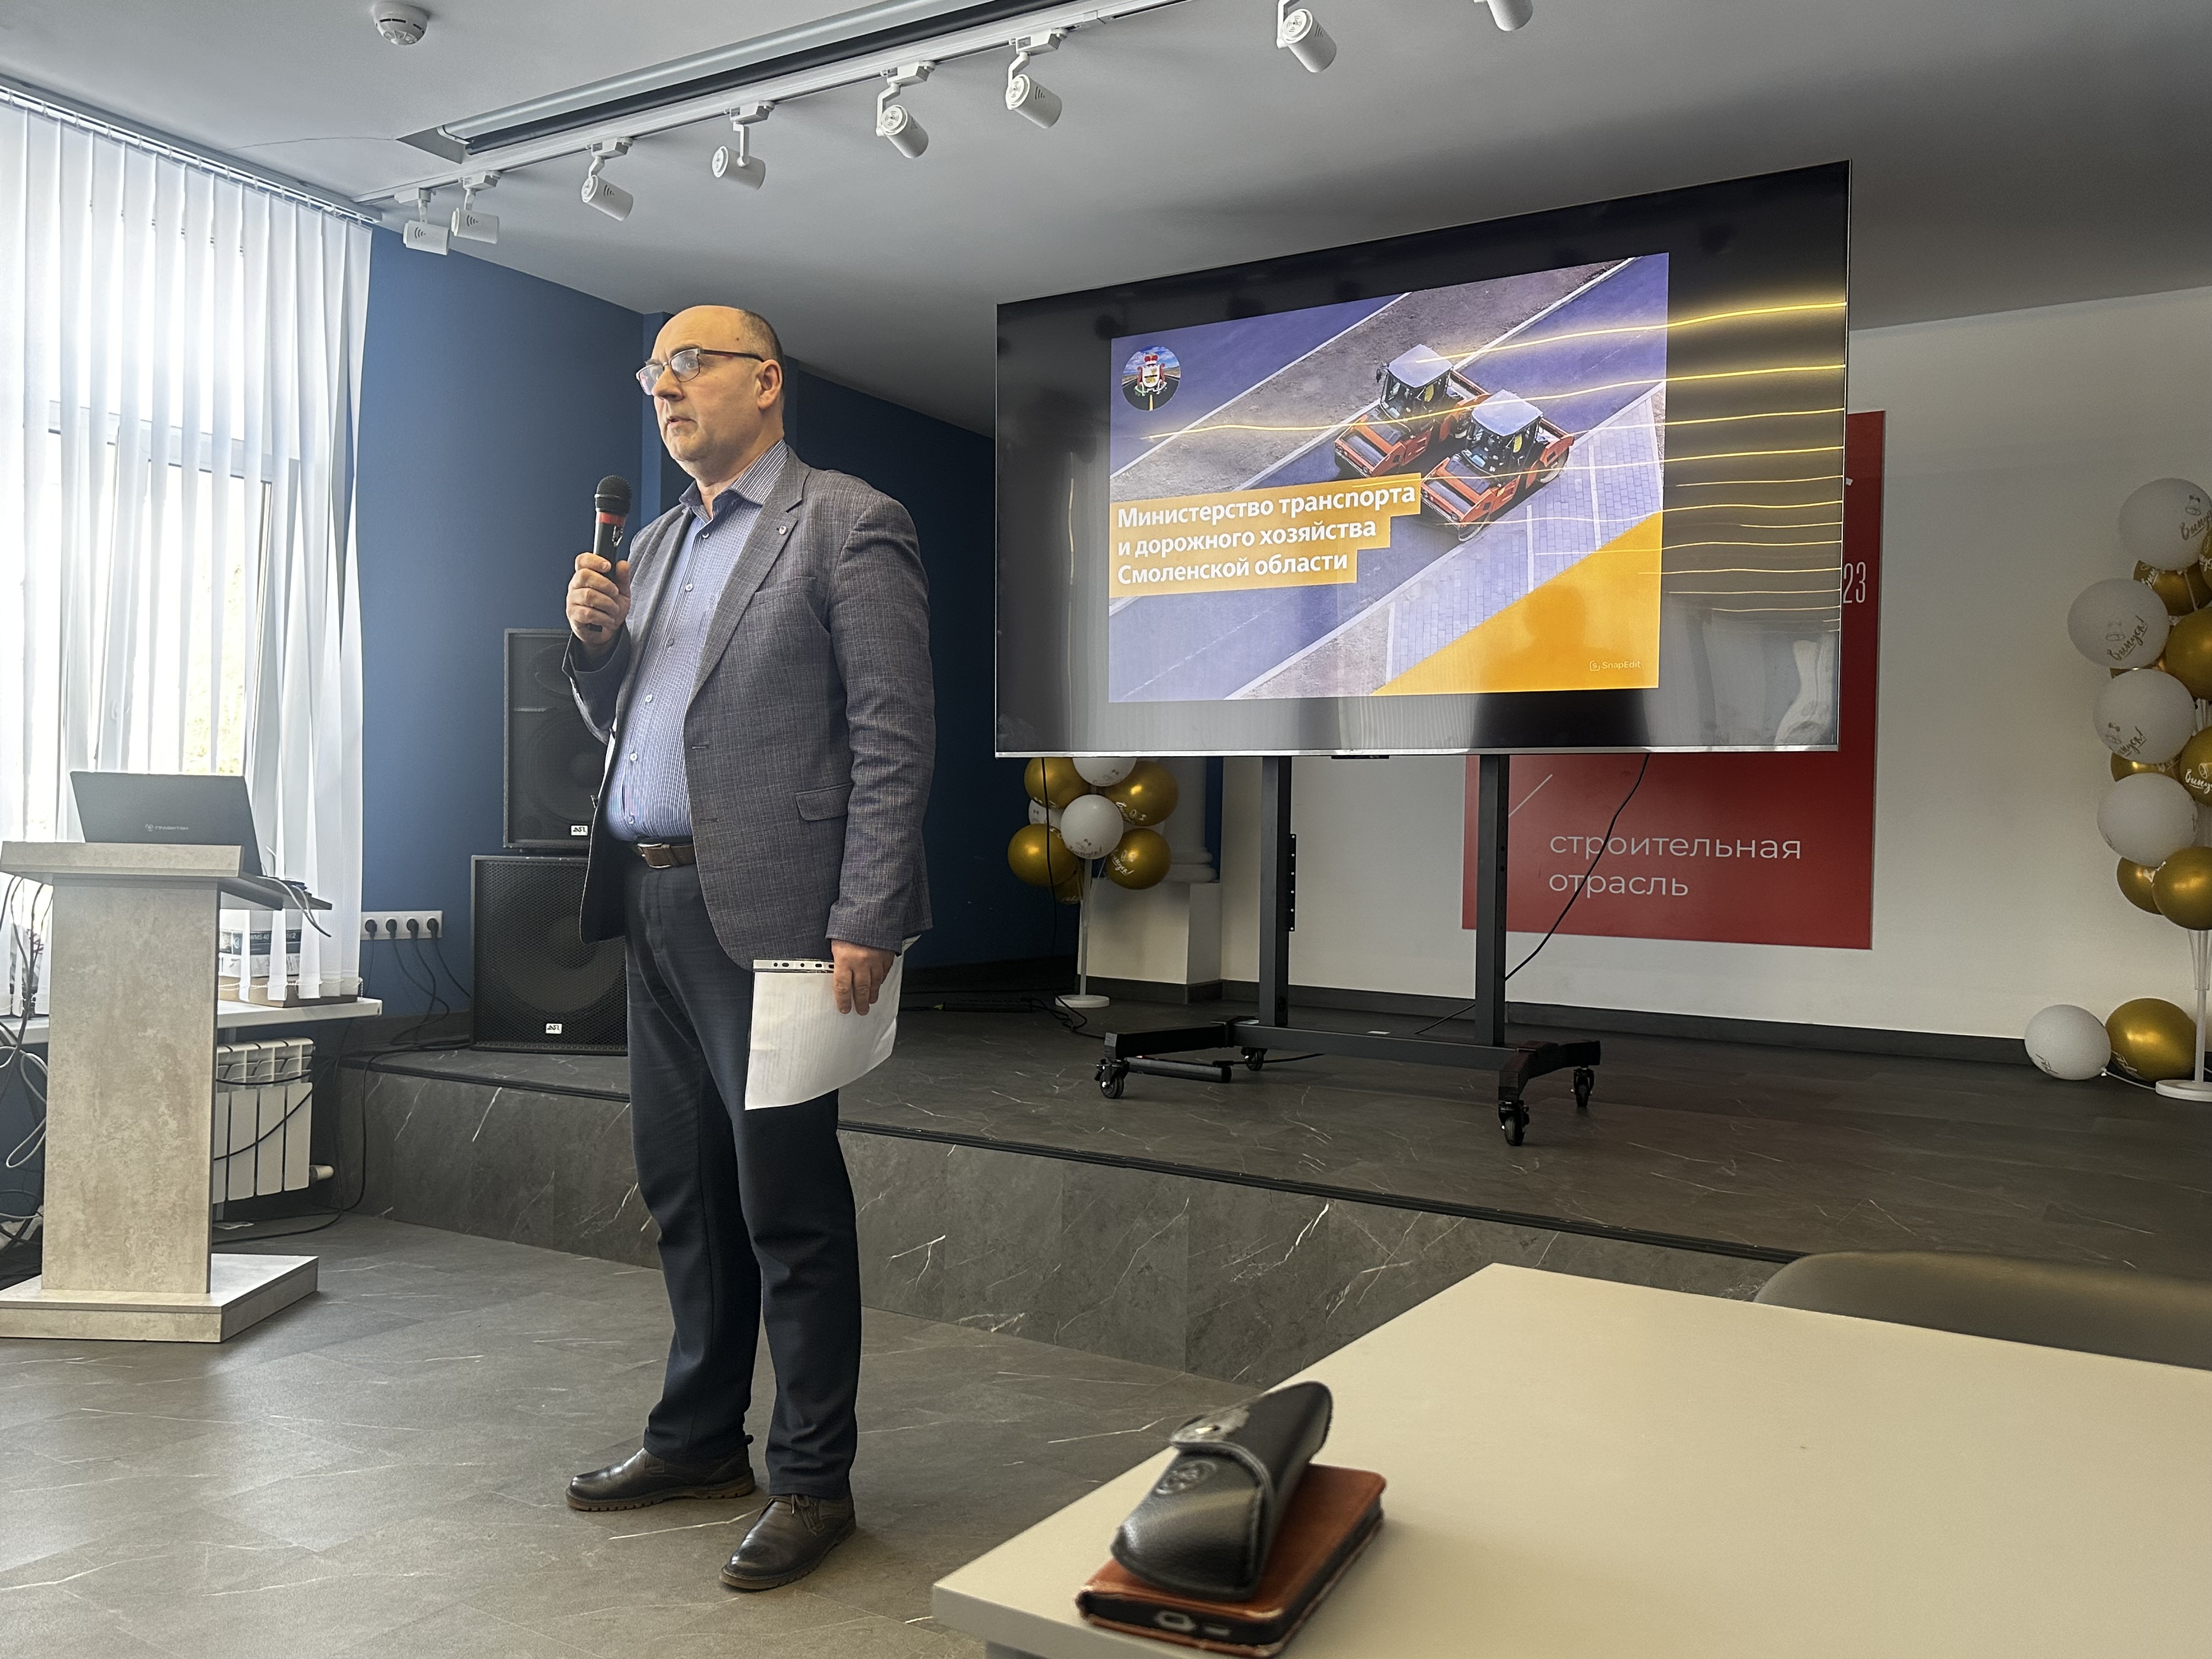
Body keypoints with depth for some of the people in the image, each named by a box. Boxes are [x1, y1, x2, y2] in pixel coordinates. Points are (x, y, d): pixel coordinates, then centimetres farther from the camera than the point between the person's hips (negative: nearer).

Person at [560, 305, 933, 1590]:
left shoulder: (849, 525, -4)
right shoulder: (659, 543, 20)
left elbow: (895, 736, -12)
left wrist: (866, 921, -18)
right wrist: (595, 640, 3)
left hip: (766, 908, -8)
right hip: (655, 904, 8)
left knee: (787, 1199, -1)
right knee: (683, 1187, 16)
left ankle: (813, 1478, 13)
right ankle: (699, 1439, 32)